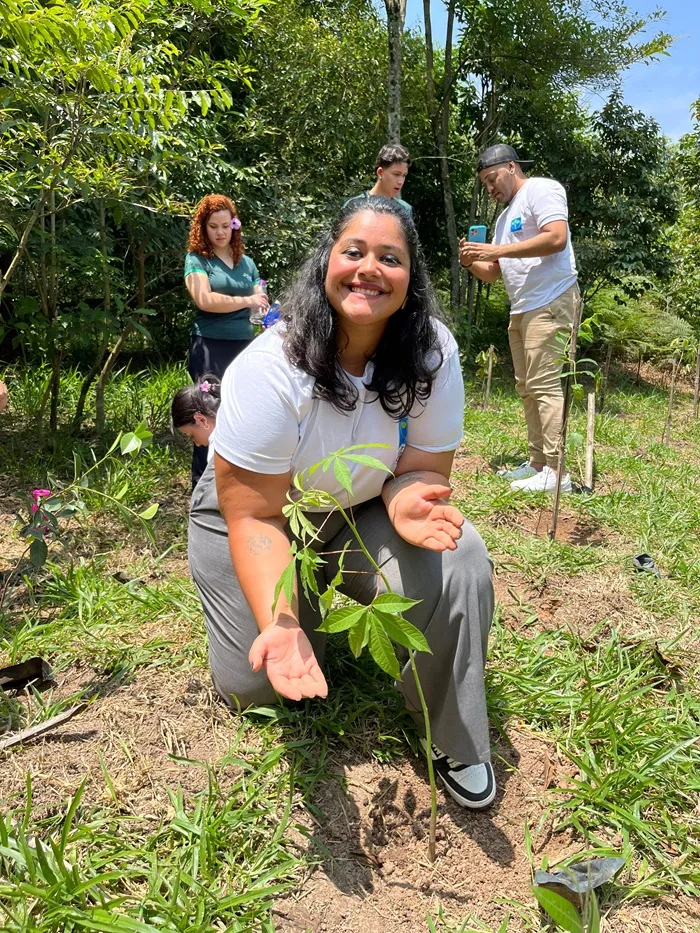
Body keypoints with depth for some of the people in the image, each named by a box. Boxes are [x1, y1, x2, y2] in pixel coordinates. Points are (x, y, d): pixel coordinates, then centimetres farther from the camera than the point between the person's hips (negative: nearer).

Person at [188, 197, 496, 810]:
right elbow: (255, 517, -27)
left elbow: (425, 467, -13)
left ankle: (455, 741, 0)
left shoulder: (433, 353, -21)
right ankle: (312, 609, 31)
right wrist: (279, 624, -43)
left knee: (456, 567, -26)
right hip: (259, 520, -1)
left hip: (363, 513, 2)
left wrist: (408, 499, -38)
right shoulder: (270, 369, -30)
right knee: (254, 686, -3)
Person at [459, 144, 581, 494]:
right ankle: (538, 462, 13)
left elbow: (557, 238, -19)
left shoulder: (540, 190, -2)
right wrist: (472, 263, 1)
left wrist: (496, 250, -18)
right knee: (527, 388, 8)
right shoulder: (506, 215, 24)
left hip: (550, 303, -10)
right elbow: (494, 273, 23)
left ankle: (555, 472, -13)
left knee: (544, 386, -14)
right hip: (521, 309, 10)